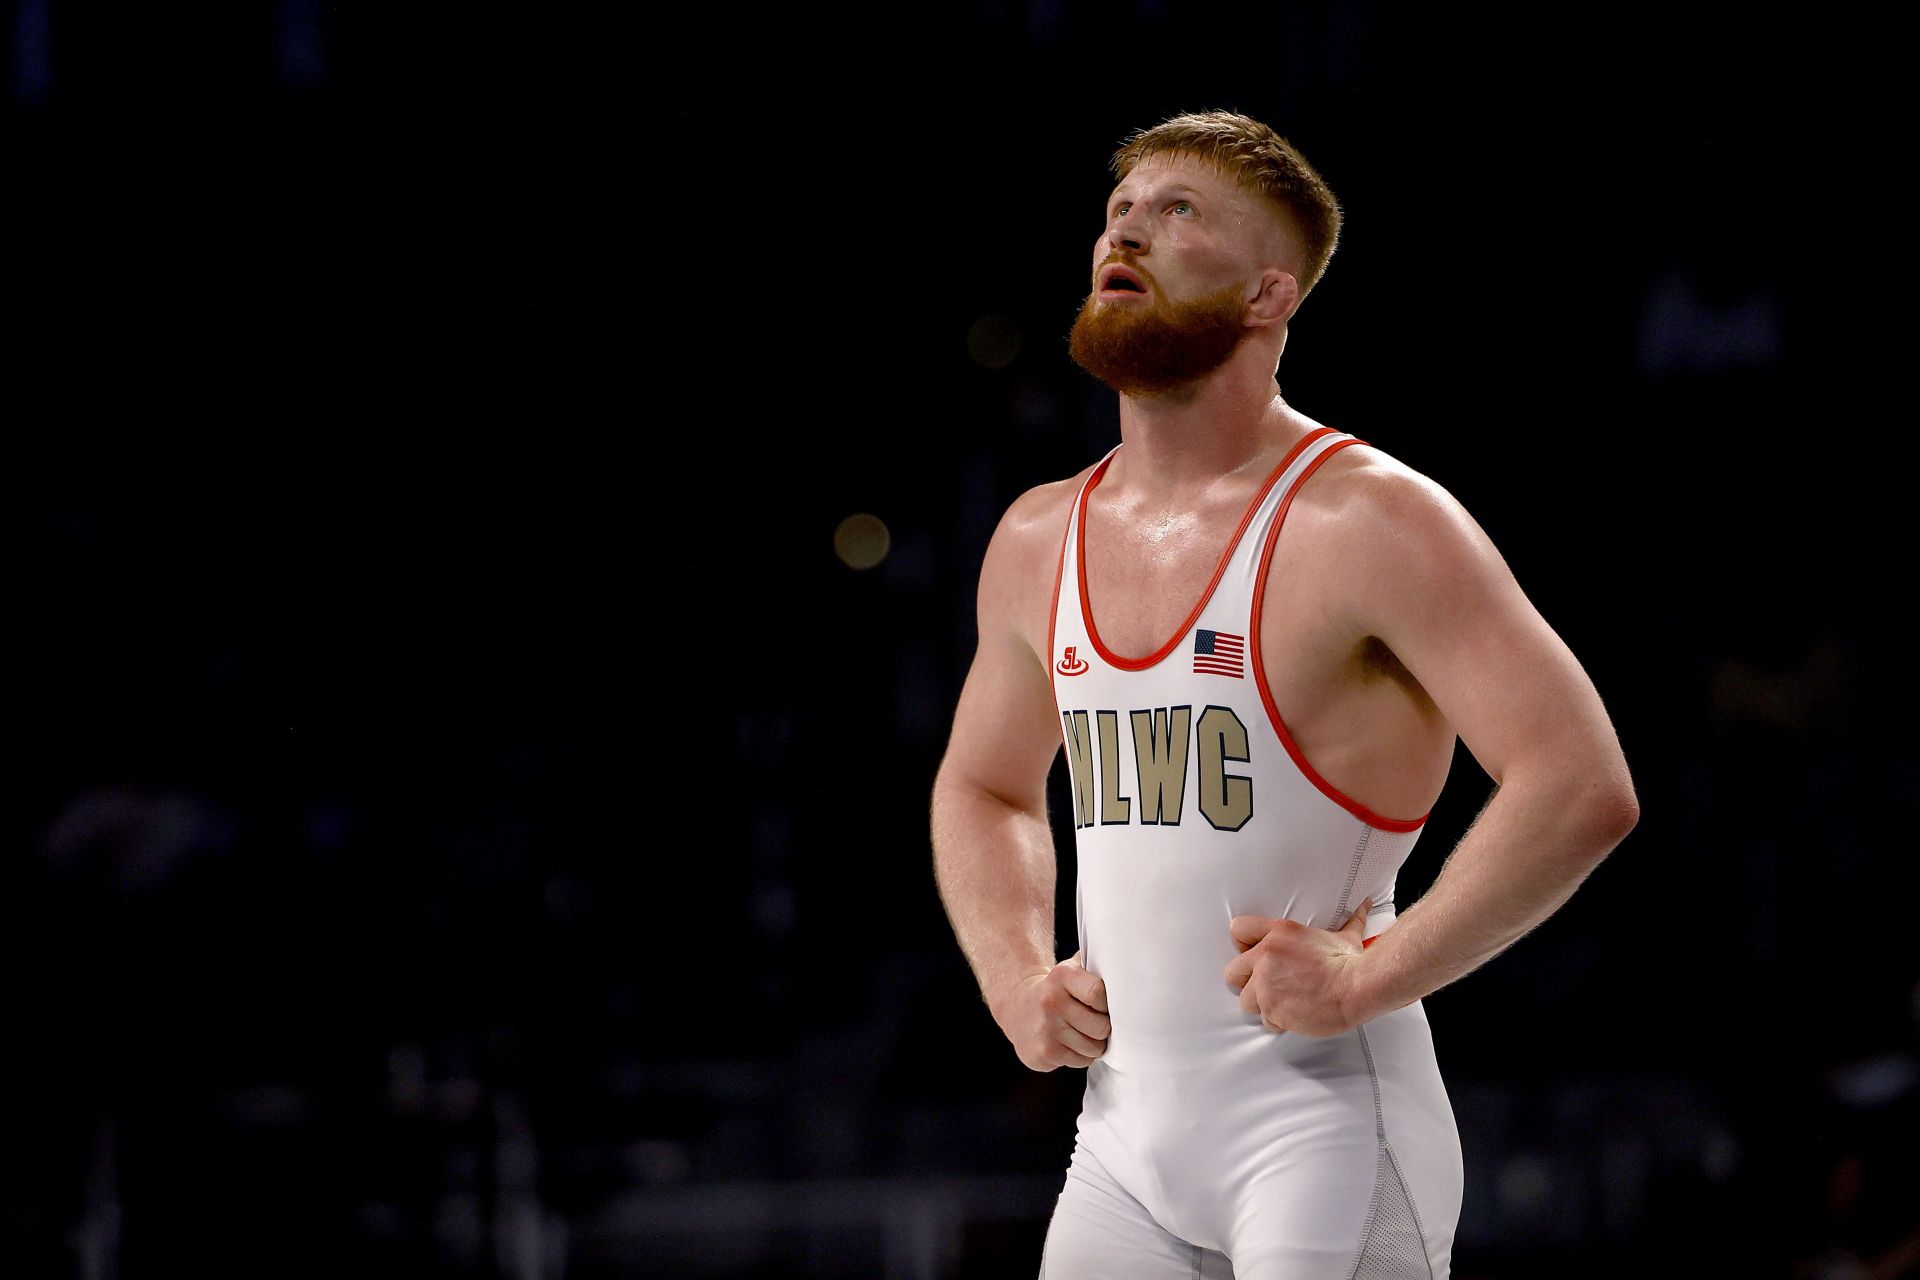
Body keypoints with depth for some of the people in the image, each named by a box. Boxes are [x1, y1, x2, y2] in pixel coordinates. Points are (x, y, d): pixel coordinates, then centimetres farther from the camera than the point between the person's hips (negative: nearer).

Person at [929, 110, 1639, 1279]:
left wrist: (1370, 977, -20)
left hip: (1324, 1126, -6)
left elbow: (1584, 789, -18)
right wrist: (1016, 978, 10)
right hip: (1125, 1128, 6)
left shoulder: (1368, 522, -11)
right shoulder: (1040, 543, 11)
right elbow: (981, 789, 29)